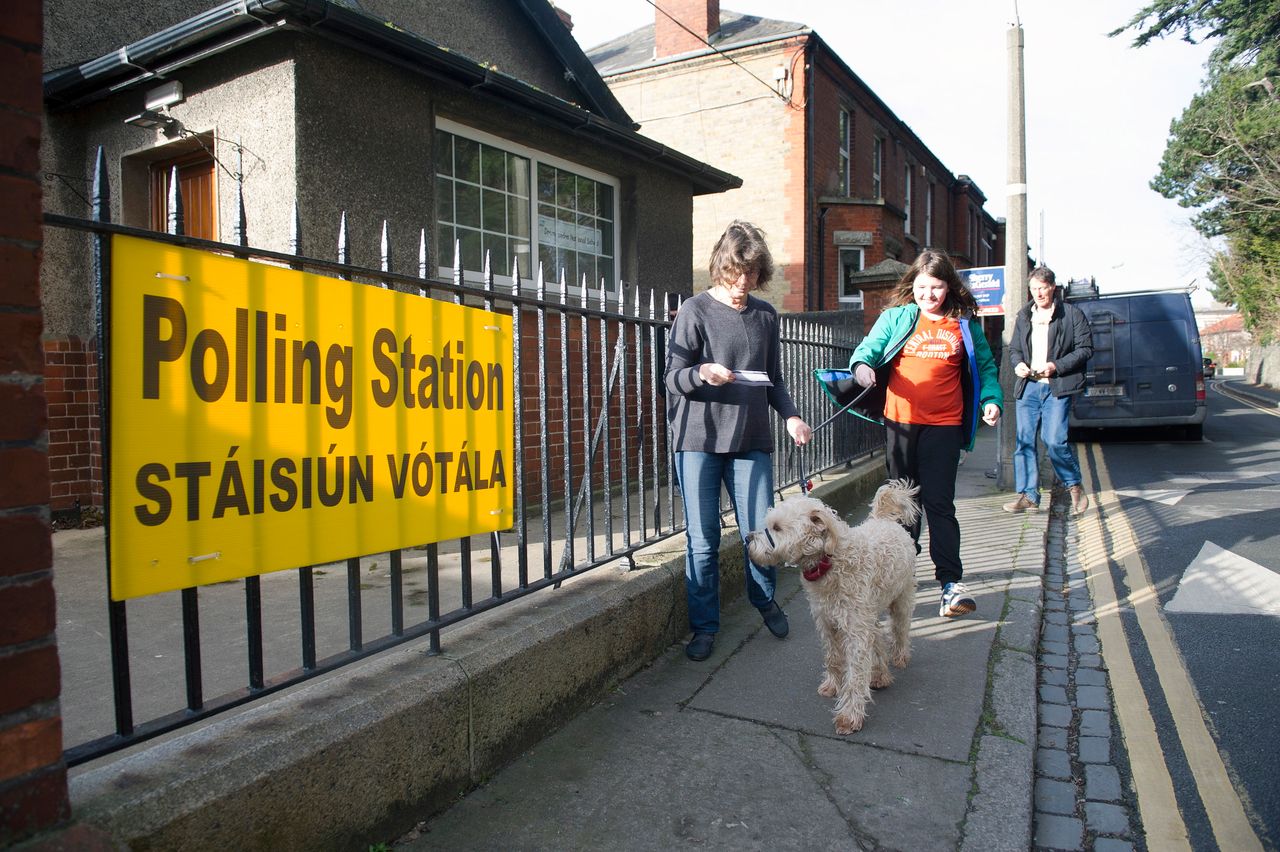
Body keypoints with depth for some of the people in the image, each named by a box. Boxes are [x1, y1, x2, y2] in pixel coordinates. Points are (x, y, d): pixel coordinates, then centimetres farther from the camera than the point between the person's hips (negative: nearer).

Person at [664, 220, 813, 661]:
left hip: (751, 441, 3)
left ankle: (765, 600, 33)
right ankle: (704, 626, 17)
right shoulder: (696, 311, -1)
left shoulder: (765, 315, 12)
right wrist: (703, 373, -24)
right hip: (699, 441, -3)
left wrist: (791, 416, 0)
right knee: (703, 541, 1)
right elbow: (672, 379, -3)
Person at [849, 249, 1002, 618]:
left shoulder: (965, 324, 8)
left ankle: (952, 582, -1)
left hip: (943, 425, -1)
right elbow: (869, 347, 0)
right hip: (900, 422, 1)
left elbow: (985, 367, 14)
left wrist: (992, 400, -2)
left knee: (939, 502, -5)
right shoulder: (896, 317, 6)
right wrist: (862, 365, -23)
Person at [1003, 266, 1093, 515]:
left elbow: (1086, 348, -2)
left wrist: (1057, 366, -14)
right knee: (1024, 441, 2)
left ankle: (1075, 486, 10)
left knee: (1054, 441, -13)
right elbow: (1014, 349, 22)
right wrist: (1018, 364, 0)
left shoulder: (1073, 315, 1)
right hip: (1028, 387, 5)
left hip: (1057, 387, -5)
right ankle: (1028, 495, 10)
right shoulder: (1023, 317, 15)